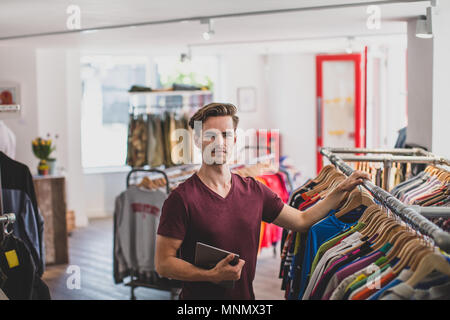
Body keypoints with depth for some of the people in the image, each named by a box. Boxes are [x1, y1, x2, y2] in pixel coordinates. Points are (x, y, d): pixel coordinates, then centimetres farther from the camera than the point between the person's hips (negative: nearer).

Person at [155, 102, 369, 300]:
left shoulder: (253, 190, 3)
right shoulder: (181, 198, -13)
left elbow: (302, 220, 13)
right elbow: (163, 264, -14)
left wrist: (342, 190, 6)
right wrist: (213, 275, -24)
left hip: (245, 295, 5)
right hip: (198, 297, -5)